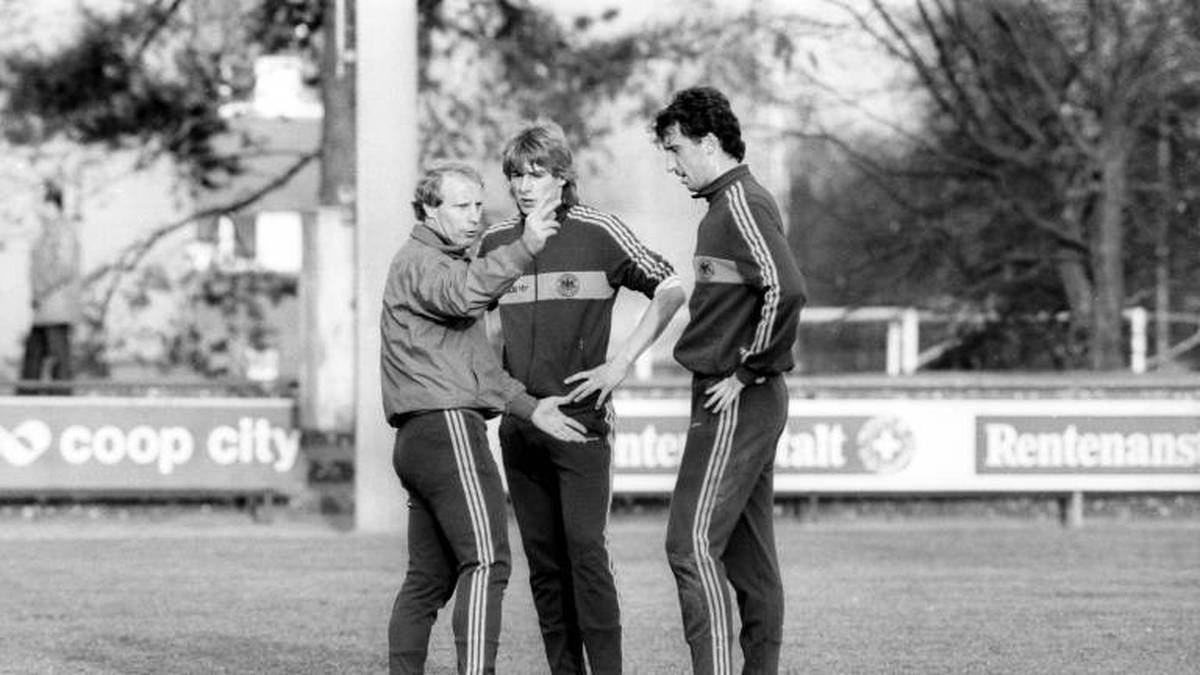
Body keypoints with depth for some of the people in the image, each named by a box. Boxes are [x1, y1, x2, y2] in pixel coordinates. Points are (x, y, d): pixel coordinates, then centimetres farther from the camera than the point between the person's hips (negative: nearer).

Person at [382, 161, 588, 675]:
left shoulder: (445, 262, 28)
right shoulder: (419, 261, -4)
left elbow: (477, 364, 25)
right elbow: (462, 294, -29)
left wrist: (529, 408, 13)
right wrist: (524, 249, -40)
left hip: (417, 439, 11)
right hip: (447, 425, -11)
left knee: (429, 576, 12)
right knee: (486, 561, -19)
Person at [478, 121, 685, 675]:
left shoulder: (598, 233, -4)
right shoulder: (495, 243, 9)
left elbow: (670, 291, -1)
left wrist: (620, 363, -6)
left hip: (580, 416, -5)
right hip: (519, 422, 5)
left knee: (586, 548, -13)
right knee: (542, 558, 5)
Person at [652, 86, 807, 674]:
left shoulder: (741, 202, -13)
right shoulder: (731, 202, 17)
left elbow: (785, 290, -26)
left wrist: (748, 372, -18)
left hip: (734, 401, -10)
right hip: (750, 405, 10)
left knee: (692, 543, -12)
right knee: (748, 552, 11)